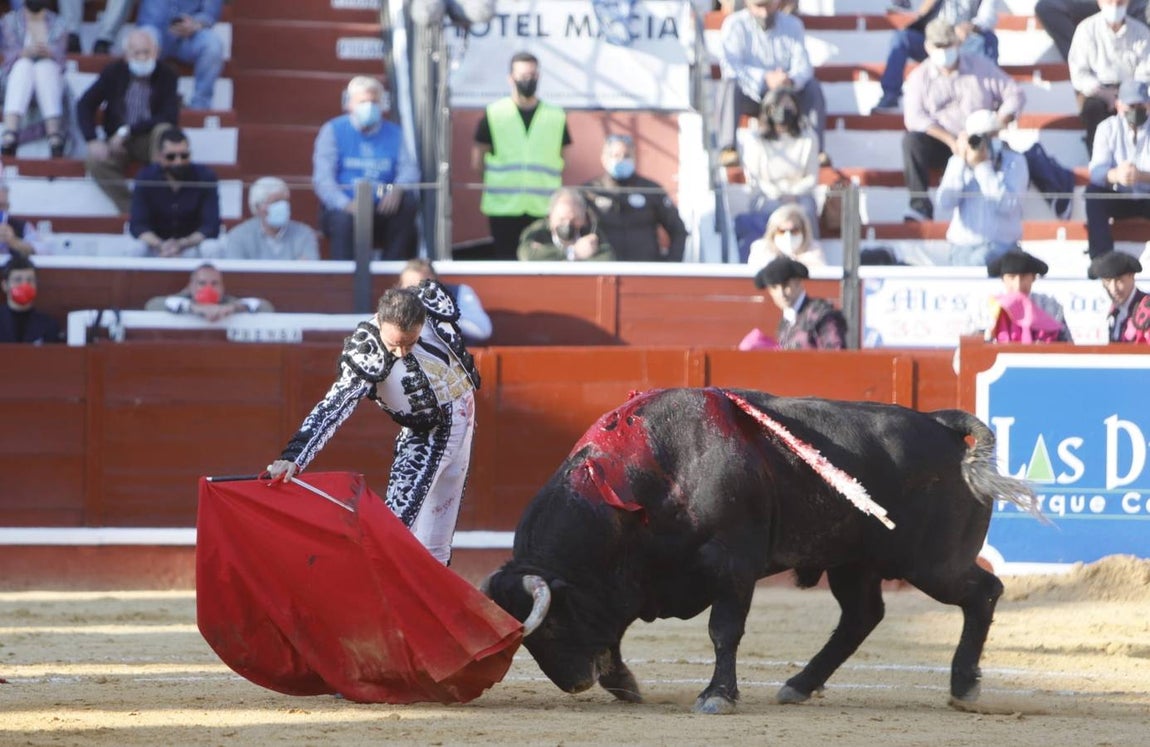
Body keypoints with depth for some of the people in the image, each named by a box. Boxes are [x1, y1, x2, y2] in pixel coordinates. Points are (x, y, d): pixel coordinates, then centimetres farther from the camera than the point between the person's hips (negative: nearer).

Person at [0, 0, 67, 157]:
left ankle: (55, 137, -52)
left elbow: (59, 56, -2)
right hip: (18, 75, 0)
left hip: (50, 78, 0)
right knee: (24, 65, -36)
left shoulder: (57, 24, 11)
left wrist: (47, 52, -25)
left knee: (45, 67, -36)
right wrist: (26, 52, -24)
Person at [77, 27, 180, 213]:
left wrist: (128, 131, -21)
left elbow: (170, 117, -15)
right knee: (96, 160, -30)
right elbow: (85, 105, 0)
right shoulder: (113, 72, 0)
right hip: (118, 142, 1)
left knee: (164, 130, -35)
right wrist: (93, 141, -17)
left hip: (150, 140, -1)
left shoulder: (167, 76, -7)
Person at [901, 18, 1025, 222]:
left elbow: (1015, 95, 8)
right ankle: (920, 205, -35)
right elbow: (915, 117, -7)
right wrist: (949, 140, -20)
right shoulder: (920, 77, 6)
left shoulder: (980, 66, 9)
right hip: (941, 144, 0)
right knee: (911, 140, -32)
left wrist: (998, 125, -12)